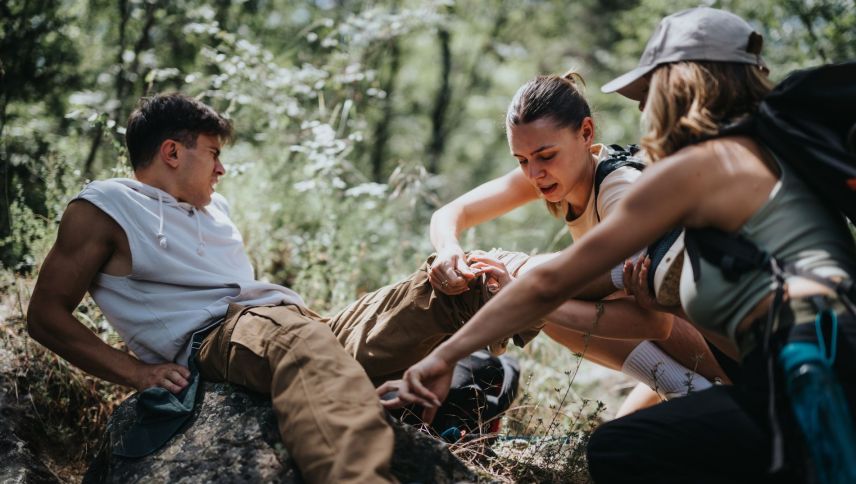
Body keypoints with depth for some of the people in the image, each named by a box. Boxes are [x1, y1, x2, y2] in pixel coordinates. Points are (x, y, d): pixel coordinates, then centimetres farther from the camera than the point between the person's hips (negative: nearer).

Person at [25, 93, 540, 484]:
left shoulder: (214, 206, 31)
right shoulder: (103, 208, 10)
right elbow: (46, 315, 3)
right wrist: (135, 371, -12)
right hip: (214, 338, -9)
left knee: (445, 285, -8)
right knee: (298, 337, -46)